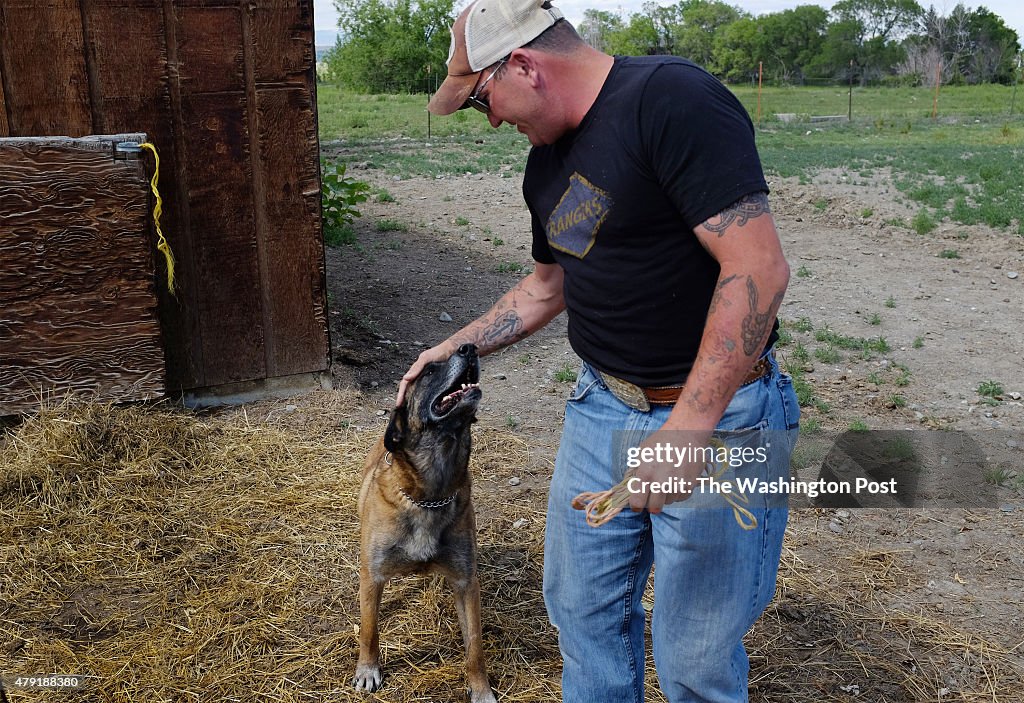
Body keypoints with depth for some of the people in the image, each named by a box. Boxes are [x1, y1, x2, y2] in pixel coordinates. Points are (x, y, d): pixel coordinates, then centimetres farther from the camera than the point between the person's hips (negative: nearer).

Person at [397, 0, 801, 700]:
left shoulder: (674, 100, -18)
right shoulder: (546, 163, 10)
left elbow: (758, 267, -25)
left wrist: (687, 427, -27)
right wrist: (456, 347, 23)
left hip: (717, 412, -8)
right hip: (603, 403, 8)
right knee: (582, 606, 19)